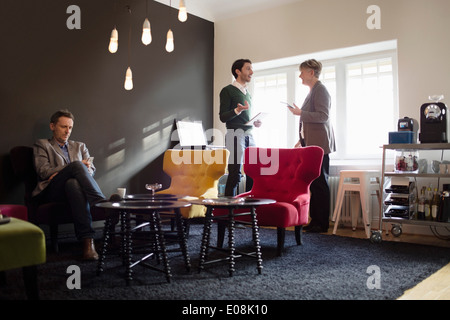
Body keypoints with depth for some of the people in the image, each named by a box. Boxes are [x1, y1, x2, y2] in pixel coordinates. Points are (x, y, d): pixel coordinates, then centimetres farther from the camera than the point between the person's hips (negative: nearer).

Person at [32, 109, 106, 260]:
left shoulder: (79, 146, 31)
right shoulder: (42, 145, 21)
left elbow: (91, 170, 14)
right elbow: (43, 171, 2)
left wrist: (61, 172, -5)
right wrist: (76, 166, -8)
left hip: (72, 186, 3)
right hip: (51, 192, -3)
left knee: (73, 183, -37)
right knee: (77, 166, -32)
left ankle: (87, 240, -49)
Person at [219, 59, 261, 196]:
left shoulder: (247, 93, 23)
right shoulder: (228, 91, 0)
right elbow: (223, 117, -7)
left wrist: (254, 123, 9)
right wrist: (238, 110, -22)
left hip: (249, 135, 8)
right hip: (235, 134, -7)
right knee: (235, 173, -11)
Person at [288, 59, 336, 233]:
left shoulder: (320, 90, -9)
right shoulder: (313, 91, 21)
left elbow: (323, 116, -19)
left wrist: (300, 112, -17)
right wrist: (302, 140, 23)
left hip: (319, 144, -10)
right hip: (311, 144, 10)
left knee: (320, 183, -6)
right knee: (314, 182, 10)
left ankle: (322, 223, 0)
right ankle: (315, 220, 16)